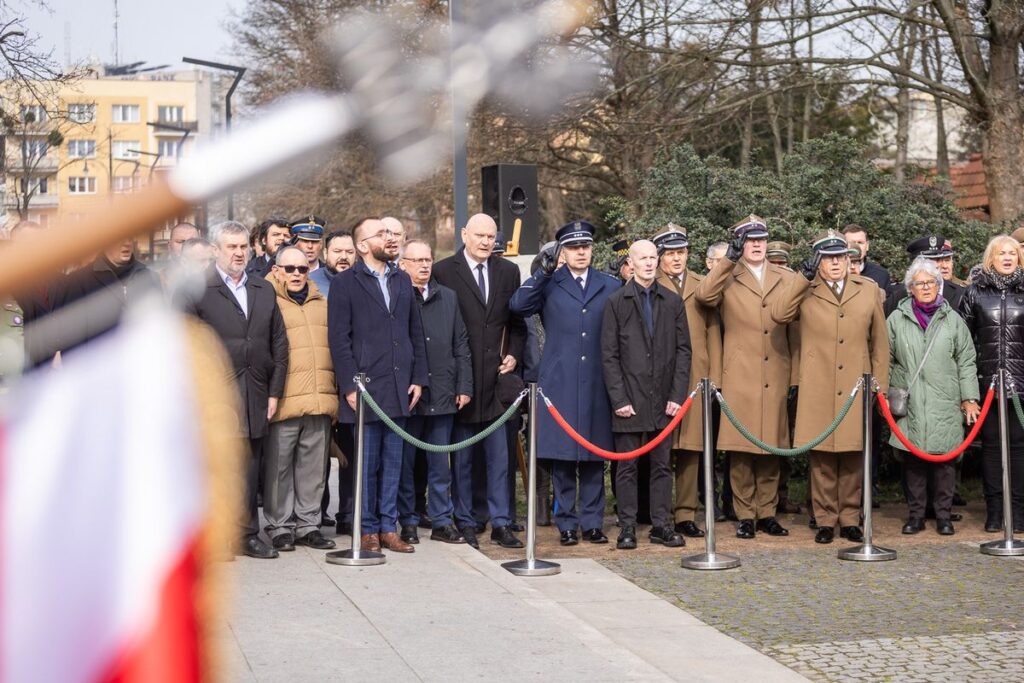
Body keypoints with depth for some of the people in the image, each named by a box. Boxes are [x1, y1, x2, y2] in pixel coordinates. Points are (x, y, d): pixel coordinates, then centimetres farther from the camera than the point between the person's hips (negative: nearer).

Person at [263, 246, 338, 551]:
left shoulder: (322, 303, 18)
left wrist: (335, 394, 17)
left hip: (320, 401, 4)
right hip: (284, 401, -4)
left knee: (313, 468, 8)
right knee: (279, 467, 0)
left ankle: (308, 525, 17)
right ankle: (280, 527, 10)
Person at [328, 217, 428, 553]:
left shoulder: (402, 280, 13)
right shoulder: (345, 283, -2)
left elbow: (415, 332, 15)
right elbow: (339, 338, -6)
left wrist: (418, 377, 7)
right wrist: (350, 385, -12)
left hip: (399, 387, 5)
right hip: (366, 386, -5)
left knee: (393, 462, 9)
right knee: (367, 464, 2)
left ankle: (388, 527, 16)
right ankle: (368, 529, 11)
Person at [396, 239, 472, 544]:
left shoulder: (447, 297, 12)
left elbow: (461, 344, 13)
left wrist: (464, 387, 6)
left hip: (442, 393, 4)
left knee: (440, 462, 9)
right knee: (405, 462, 6)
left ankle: (442, 522, 16)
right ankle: (407, 522, 15)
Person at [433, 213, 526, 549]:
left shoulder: (508, 271, 9)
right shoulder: (443, 271, -4)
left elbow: (517, 321, 16)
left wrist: (513, 355, 1)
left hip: (496, 376, 3)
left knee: (499, 457, 5)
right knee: (462, 458, 7)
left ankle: (501, 524, 12)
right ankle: (465, 523, 16)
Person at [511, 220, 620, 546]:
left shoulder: (610, 286, 13)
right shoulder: (549, 284, 7)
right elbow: (517, 305, -10)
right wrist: (544, 271, -14)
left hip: (597, 383, 2)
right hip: (560, 382, -2)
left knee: (594, 458, 5)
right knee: (562, 456, 0)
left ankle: (592, 523, 13)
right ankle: (566, 524, 8)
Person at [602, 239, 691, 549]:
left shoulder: (673, 302, 9)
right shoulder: (616, 302, 1)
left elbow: (683, 350, 7)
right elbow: (609, 355, -2)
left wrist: (678, 395, -2)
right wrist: (619, 399, -9)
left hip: (663, 399, 2)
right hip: (629, 399, -2)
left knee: (662, 464, 7)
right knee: (627, 466, 3)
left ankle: (661, 524, 14)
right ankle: (628, 527, 9)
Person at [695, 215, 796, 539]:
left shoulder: (787, 278, 13)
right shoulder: (728, 279, 5)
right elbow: (703, 295, -18)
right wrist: (729, 259, -18)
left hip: (776, 377, 3)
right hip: (740, 377, -3)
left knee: (771, 446, 8)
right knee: (741, 448, -1)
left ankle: (767, 513, 17)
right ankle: (745, 515, 7)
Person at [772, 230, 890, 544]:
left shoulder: (869, 290, 11)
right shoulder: (805, 291, 6)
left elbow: (879, 342, 13)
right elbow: (778, 315, -14)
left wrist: (879, 384, 8)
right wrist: (804, 277, -13)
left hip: (856, 388, 2)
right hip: (818, 391, -1)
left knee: (854, 456, 5)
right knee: (822, 457, 2)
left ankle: (850, 519, 16)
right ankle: (825, 520, 11)